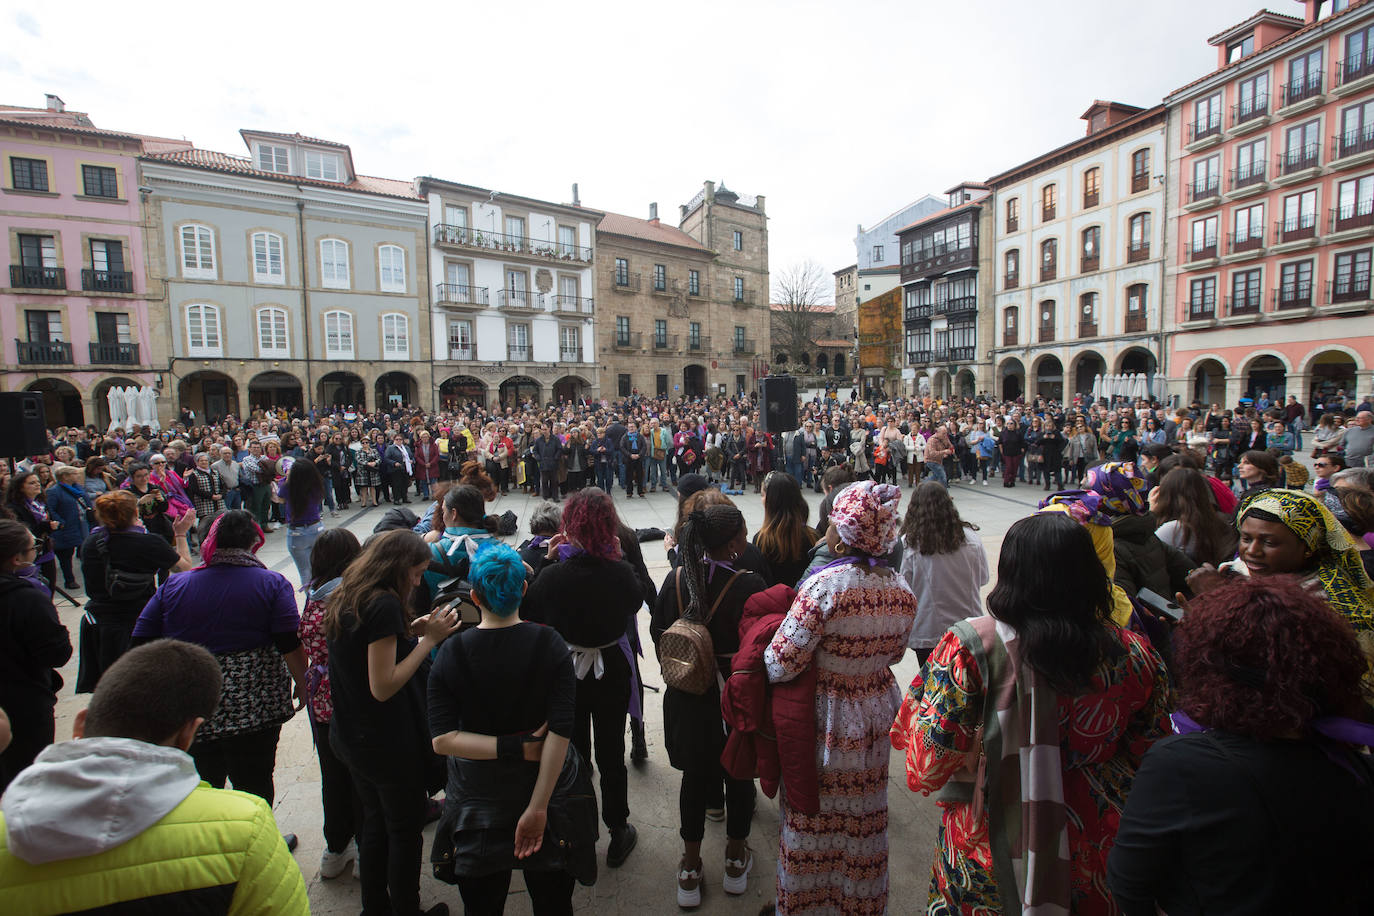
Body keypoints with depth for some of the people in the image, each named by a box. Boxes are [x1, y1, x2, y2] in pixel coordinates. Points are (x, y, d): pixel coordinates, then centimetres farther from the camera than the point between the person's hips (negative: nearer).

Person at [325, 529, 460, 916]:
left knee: (375, 822, 25)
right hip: (389, 746, -9)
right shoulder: (384, 604, -25)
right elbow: (383, 687, -26)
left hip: (350, 738, 9)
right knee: (405, 831, 11)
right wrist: (429, 639, -23)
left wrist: (407, 630, 2)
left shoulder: (344, 598, 2)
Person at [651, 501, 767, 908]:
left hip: (688, 697, 3)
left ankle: (690, 869, 35)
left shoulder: (676, 578, -11)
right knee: (738, 775, 21)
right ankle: (736, 859, 40)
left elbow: (657, 631, 0)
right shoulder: (748, 584, -25)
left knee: (695, 776, 20)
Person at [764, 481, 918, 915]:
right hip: (876, 714, 5)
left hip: (825, 720, -5)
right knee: (865, 818, 24)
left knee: (814, 819, 17)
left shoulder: (825, 585, -29)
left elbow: (781, 664, -26)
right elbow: (893, 653, 7)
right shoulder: (902, 590, -9)